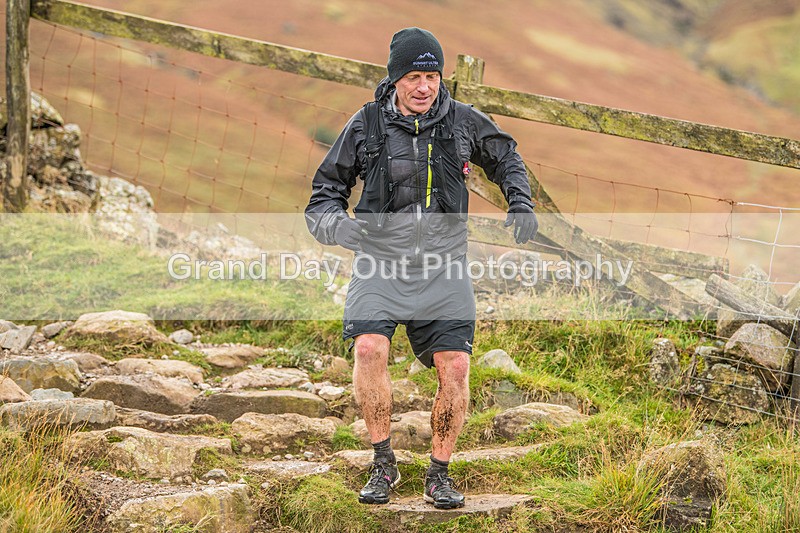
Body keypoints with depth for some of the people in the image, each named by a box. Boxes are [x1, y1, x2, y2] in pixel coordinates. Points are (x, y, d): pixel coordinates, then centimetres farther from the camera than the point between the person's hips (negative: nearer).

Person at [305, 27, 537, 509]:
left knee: (455, 368, -10)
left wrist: (521, 205, 8)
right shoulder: (366, 125, -1)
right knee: (370, 348, -25)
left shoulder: (463, 121, 2)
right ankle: (384, 465, -9)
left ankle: (440, 475, 10)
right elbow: (327, 188, 9)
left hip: (443, 268, 1)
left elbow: (506, 157, 23)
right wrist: (336, 224, -13)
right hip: (381, 259, -1)